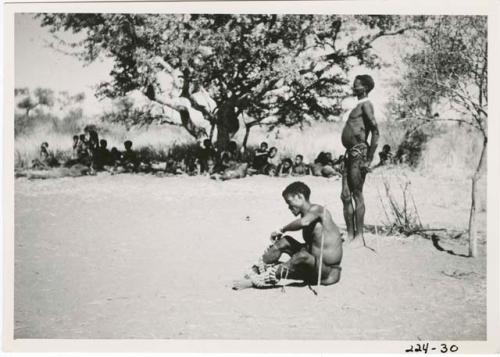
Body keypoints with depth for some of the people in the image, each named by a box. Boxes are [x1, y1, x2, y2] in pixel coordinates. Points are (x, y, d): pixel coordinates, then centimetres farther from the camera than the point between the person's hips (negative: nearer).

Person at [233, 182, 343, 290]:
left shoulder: (316, 210, -13)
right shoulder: (306, 215, 10)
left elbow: (304, 222, -36)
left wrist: (282, 230, -20)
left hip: (329, 273, -9)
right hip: (314, 268, 9)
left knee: (303, 256, -35)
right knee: (285, 242, 4)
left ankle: (255, 281, -33)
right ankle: (254, 272, -2)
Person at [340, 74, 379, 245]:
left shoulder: (365, 105, -6)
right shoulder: (359, 106, 22)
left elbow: (375, 132, -15)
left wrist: (369, 160, -18)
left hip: (359, 153, -9)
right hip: (350, 154, 10)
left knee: (357, 195, -7)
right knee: (346, 196, 8)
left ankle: (359, 237, -4)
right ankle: (350, 235, 13)